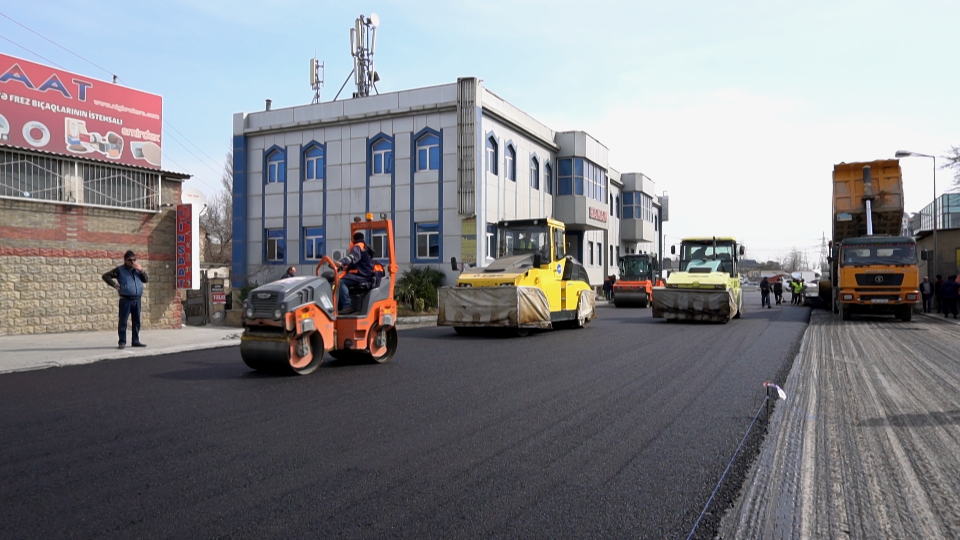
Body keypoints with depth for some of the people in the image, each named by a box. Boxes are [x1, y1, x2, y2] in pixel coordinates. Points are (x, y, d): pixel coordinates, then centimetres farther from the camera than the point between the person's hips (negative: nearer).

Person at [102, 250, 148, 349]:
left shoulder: (137, 269, 15)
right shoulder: (120, 270, 1)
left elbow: (145, 280, 9)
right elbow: (105, 276, 0)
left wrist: (141, 270, -6)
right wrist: (115, 285, -8)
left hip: (137, 299, 5)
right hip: (125, 300, -5)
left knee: (136, 321, 8)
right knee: (123, 321, -4)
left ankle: (136, 341, 16)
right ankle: (122, 342, 1)